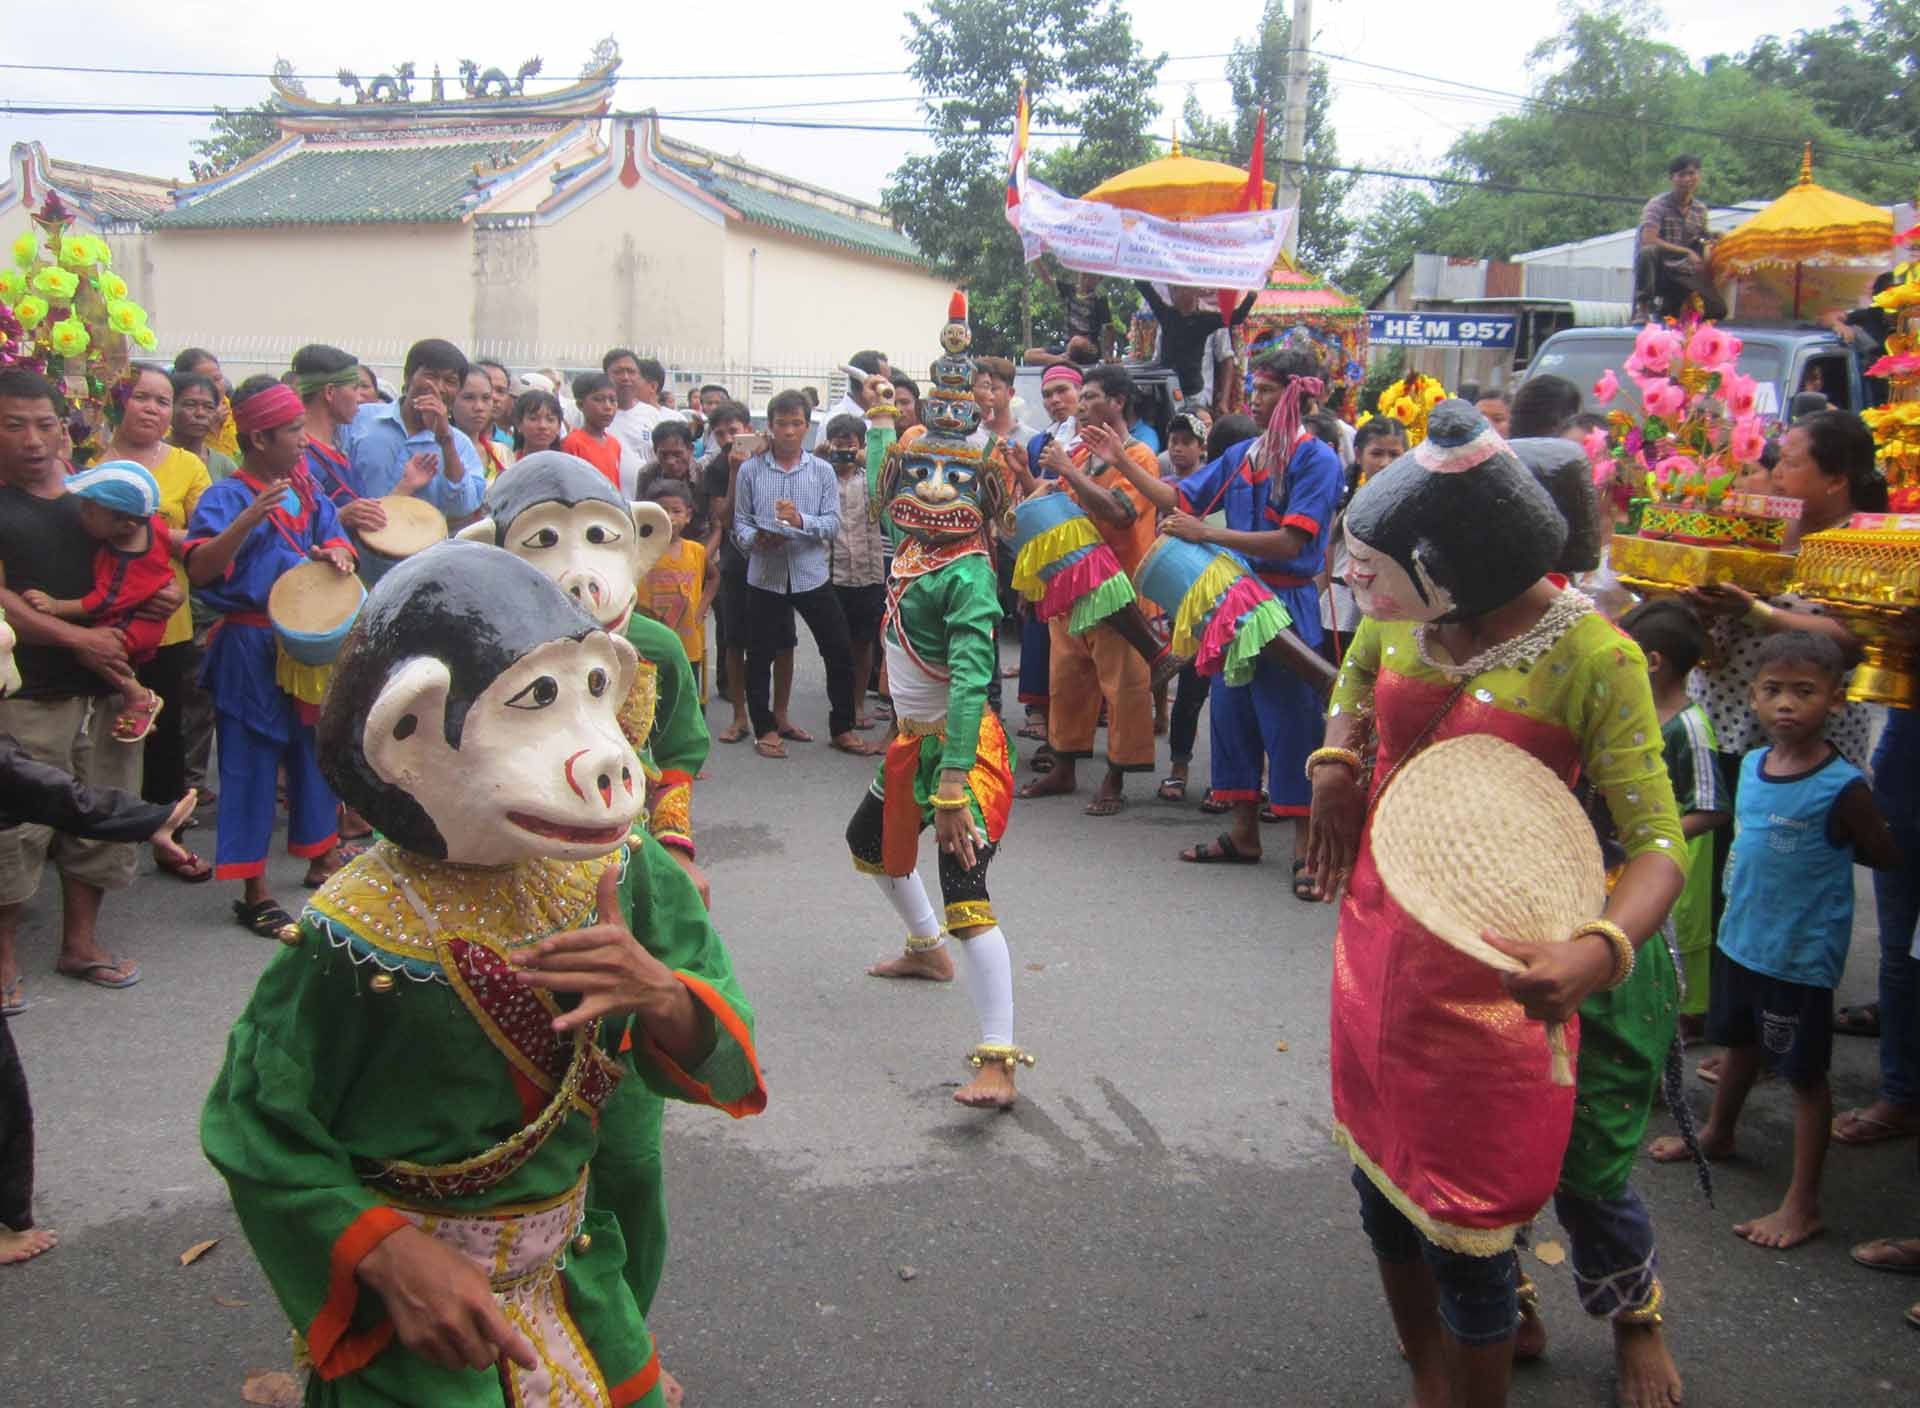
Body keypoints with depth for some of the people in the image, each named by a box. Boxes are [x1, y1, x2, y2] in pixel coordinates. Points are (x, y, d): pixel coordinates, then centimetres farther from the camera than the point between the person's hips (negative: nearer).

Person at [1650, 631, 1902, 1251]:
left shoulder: (1842, 787, -21)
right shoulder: (1752, 763, -2)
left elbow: (1888, 855, -10)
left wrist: (1831, 846, -8)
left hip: (1801, 955, -7)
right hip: (1740, 937, 7)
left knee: (1804, 1073, 5)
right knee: (1738, 1042, 27)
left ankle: (1803, 1204, 16)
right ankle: (1717, 1134, 49)